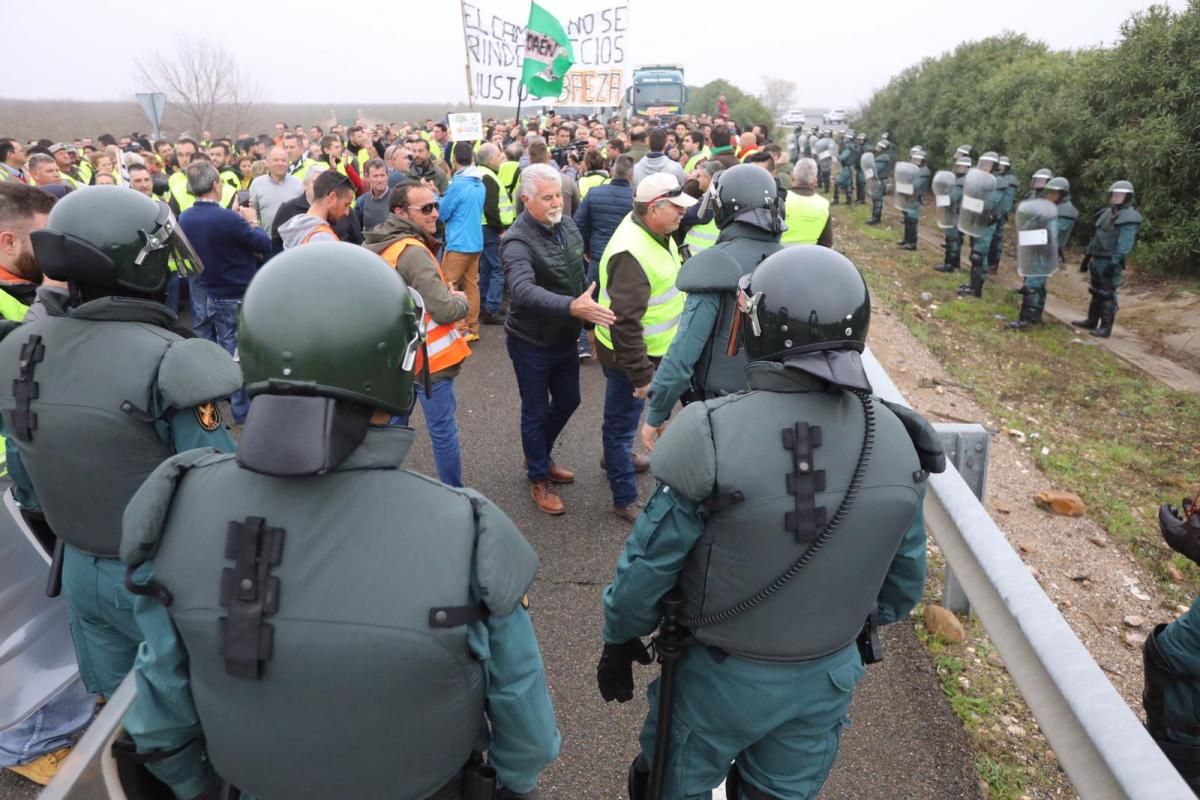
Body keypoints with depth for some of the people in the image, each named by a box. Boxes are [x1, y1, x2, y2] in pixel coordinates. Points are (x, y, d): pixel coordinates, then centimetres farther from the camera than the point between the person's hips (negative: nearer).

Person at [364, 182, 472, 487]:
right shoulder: (412, 252, -23)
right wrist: (461, 299, -5)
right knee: (443, 430, 2)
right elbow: (445, 310, -26)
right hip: (428, 357, -9)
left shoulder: (377, 247, 7)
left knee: (394, 424, 19)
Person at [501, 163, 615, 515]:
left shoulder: (568, 225, -2)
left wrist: (590, 319, 13)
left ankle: (540, 456, 44)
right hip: (531, 343, -7)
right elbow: (523, 291, -43)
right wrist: (572, 307, -55)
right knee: (535, 411, 8)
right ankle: (539, 478, 28)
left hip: (565, 338, 7)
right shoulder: (517, 242, -25)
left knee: (568, 400, 21)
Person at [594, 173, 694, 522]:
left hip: (649, 348, 9)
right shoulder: (632, 253, -31)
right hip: (629, 352, -9)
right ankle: (625, 499, 21)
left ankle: (616, 457, 53)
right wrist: (641, 374, -27)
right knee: (623, 421, 6)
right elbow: (624, 323, -32)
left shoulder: (652, 231, 1)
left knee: (623, 418, 29)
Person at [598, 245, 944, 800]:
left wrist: (619, 641, 1)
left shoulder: (712, 435, -29)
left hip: (721, 672, -4)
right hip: (830, 673, 4)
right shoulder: (897, 440, -13)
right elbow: (905, 578, 1)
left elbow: (650, 562, -18)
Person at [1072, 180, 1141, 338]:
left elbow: (1124, 244, -20)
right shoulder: (1107, 213, 16)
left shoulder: (1129, 218, -12)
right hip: (1097, 260, 9)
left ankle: (1106, 328, -2)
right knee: (1096, 292, 16)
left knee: (1107, 295, -6)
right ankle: (1091, 321, 26)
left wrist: (1114, 263, -26)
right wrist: (1087, 256, 20)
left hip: (1110, 262, -9)